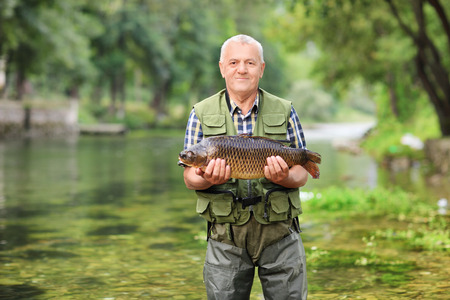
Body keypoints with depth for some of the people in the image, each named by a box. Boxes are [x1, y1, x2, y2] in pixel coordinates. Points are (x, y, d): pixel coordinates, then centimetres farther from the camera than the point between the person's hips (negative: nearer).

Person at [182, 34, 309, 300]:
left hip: (280, 234, 0)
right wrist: (208, 179, -20)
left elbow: (302, 174, 4)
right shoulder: (202, 114, 4)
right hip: (226, 235, 0)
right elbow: (189, 176, 3)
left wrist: (284, 177, -19)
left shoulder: (284, 111, 5)